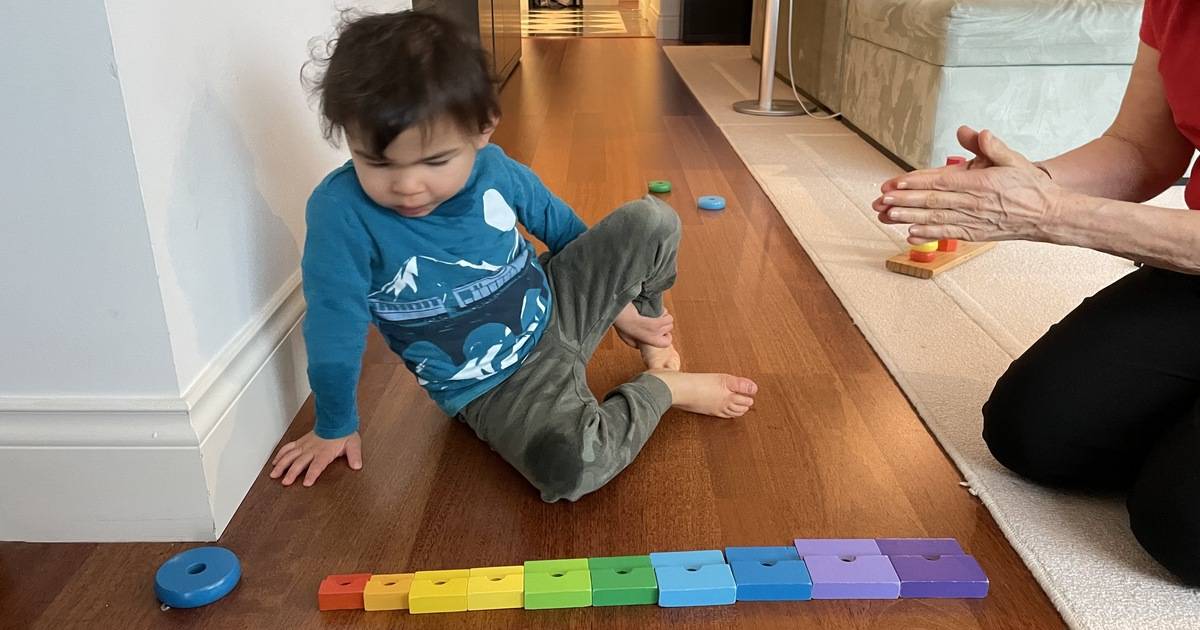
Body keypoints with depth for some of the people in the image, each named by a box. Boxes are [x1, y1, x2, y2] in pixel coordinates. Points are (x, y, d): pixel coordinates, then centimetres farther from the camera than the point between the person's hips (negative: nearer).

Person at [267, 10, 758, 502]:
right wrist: (335, 427, -2)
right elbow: (334, 330, -15)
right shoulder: (341, 212, -26)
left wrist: (617, 301, 15)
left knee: (652, 220, -8)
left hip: (555, 312, 4)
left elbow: (565, 230, 6)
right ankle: (664, 388, -2)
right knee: (571, 466, -34)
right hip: (491, 388, -4)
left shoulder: (496, 170, -13)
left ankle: (654, 343, 18)